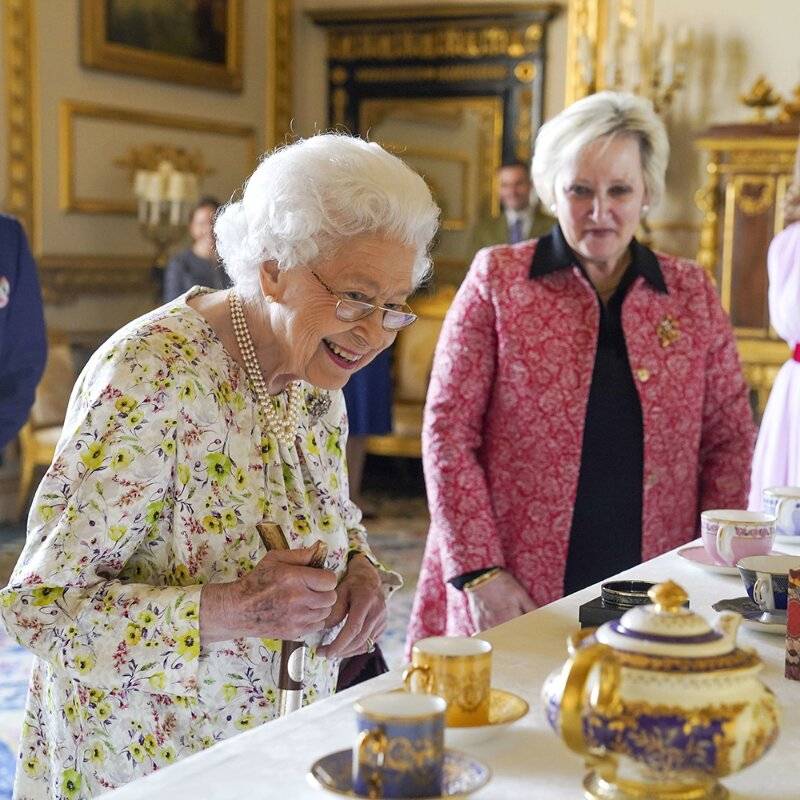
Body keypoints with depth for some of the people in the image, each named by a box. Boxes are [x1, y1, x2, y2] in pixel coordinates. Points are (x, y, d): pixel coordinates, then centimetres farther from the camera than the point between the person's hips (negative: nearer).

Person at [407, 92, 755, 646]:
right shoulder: (498, 278, -1)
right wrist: (480, 573, -10)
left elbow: (730, 437, 10)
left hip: (652, 599, 2)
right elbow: (448, 432, -5)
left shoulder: (691, 292, 6)